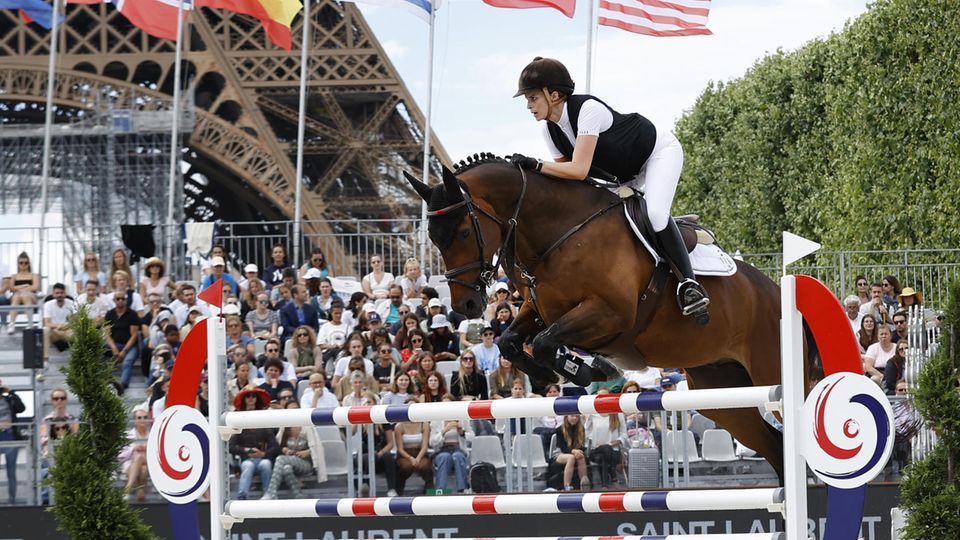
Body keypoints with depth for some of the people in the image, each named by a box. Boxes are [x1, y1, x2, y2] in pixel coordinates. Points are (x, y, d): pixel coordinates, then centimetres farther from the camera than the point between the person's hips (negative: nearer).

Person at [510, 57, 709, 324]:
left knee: (655, 213, -32)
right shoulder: (551, 131, -10)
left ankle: (688, 283, -26)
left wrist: (535, 165, -44)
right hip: (625, 173, 9)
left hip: (661, 151, -9)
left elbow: (579, 171, -42)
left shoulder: (588, 109, -35)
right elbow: (563, 173, -7)